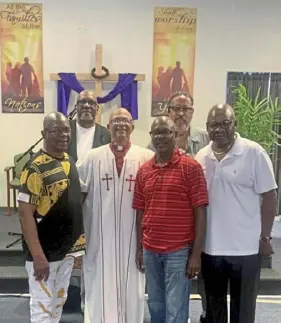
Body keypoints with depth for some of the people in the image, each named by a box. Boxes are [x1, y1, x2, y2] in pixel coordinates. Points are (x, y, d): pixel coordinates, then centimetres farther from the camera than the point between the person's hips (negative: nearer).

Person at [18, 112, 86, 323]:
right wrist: (38, 256, -25)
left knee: (59, 301, 21)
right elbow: (25, 213, -22)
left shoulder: (70, 162, 6)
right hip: (45, 251, -7)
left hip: (67, 248, 8)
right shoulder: (36, 168, -19)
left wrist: (77, 241, 14)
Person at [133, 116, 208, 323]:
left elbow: (200, 212, -9)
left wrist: (196, 253, -11)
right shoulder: (143, 171, 6)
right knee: (155, 306, 18)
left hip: (179, 251, -5)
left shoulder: (191, 167, -8)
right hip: (150, 250, 5)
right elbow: (140, 212, 11)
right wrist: (139, 248, 10)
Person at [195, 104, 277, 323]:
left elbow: (269, 197, -7)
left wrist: (265, 237, -8)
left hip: (245, 248, -4)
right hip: (210, 247, 4)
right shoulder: (201, 157, 3)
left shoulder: (254, 153, -10)